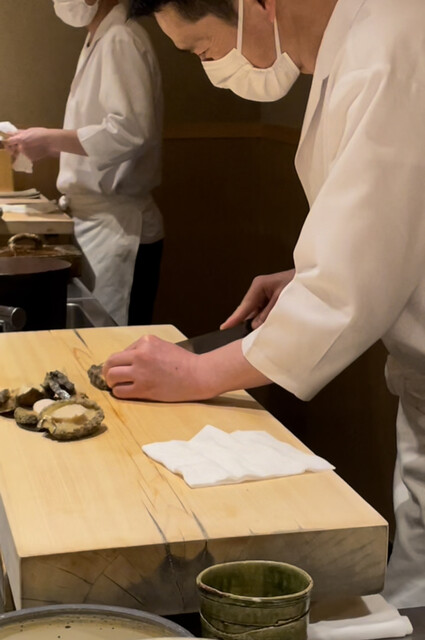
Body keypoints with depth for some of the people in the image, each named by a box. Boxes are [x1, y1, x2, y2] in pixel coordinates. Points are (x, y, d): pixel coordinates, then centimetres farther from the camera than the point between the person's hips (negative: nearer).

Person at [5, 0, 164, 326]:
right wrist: (48, 144, 11)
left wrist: (51, 140, -18)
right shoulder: (99, 42, 16)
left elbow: (131, 131, -26)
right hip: (98, 222, 9)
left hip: (118, 228, -9)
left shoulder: (121, 40, -14)